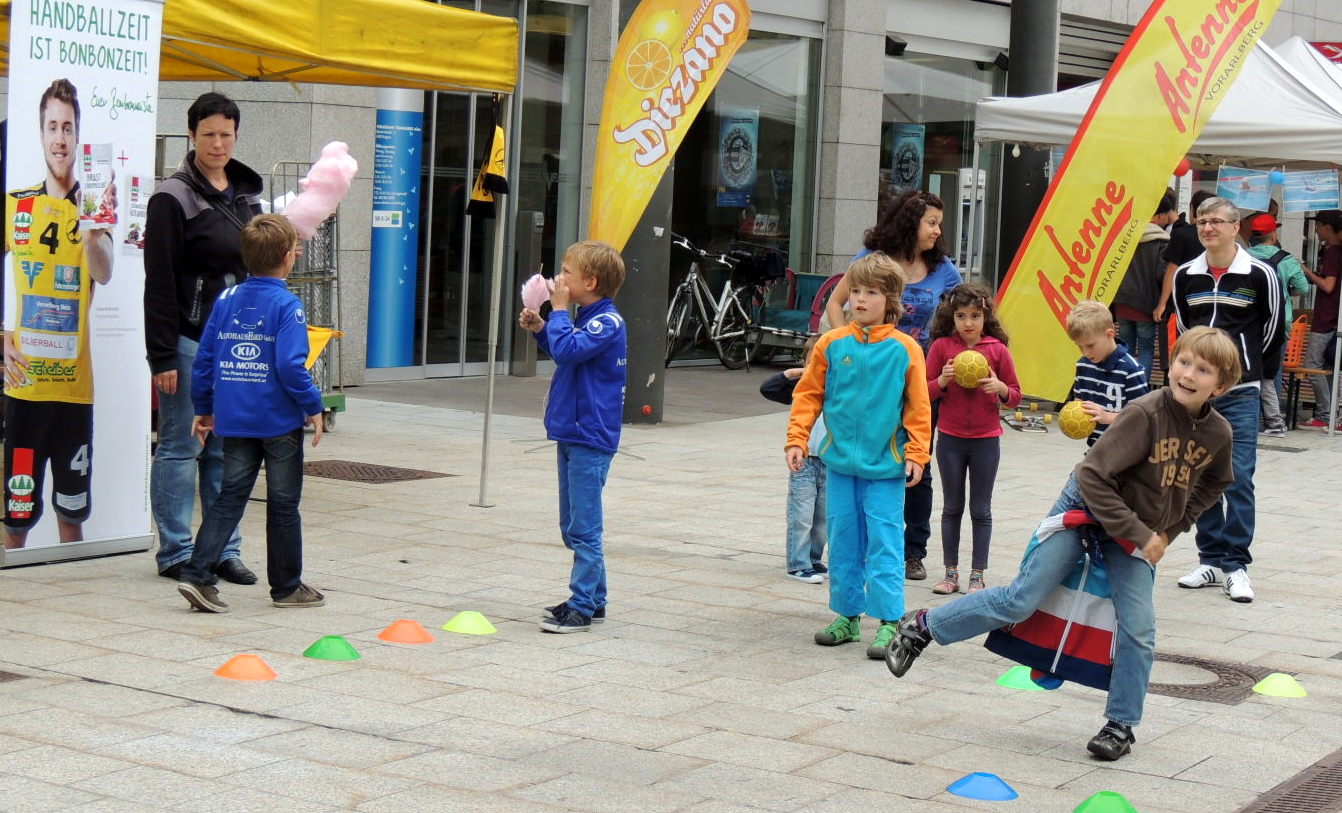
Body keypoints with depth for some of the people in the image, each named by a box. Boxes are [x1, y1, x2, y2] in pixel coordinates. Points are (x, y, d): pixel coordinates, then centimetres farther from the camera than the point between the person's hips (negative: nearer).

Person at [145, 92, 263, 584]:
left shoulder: (247, 194, 13)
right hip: (189, 342, -6)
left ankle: (224, 549, 15)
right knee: (181, 448, -1)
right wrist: (162, 356, -15)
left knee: (229, 450, 8)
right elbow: (159, 284, -10)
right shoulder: (174, 198, -7)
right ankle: (175, 554, 7)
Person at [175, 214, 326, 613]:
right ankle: (287, 587, 18)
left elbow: (204, 358, 8)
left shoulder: (226, 300, 6)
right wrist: (313, 407, -8)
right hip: (279, 421, -5)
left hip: (234, 420, 5)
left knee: (229, 498, 9)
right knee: (283, 505, 8)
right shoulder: (286, 305, -12)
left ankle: (197, 574, -4)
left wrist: (203, 408, 18)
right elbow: (290, 366, -20)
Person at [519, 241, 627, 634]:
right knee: (572, 527, 15)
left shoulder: (607, 321, -15)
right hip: (572, 435, 10)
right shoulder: (587, 318, 14)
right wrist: (540, 328, 13)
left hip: (589, 439, -10)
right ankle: (593, 600, 24)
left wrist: (558, 309, -17)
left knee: (584, 527, -6)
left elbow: (568, 350, -30)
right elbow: (562, 353, 29)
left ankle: (582, 608, -2)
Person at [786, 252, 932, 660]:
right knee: (843, 542, 11)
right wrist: (797, 439, -1)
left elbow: (918, 406, -1)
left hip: (885, 466, -3)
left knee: (885, 543, -3)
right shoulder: (831, 344, 2)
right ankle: (847, 616, 22)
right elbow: (808, 394, 6)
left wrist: (916, 453, -6)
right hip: (840, 461, 3)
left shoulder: (905, 349, -4)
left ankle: (889, 622, 1)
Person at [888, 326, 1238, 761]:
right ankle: (924, 626, 10)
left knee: (1138, 628, -7)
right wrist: (1139, 535, -22)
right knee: (1022, 600, -5)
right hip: (1086, 512, -4)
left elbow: (1210, 486, 14)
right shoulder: (1146, 413, -25)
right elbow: (1093, 474, -25)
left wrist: (1168, 530, 3)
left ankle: (1121, 725, 9)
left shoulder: (1217, 434, -9)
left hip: (1139, 534, 4)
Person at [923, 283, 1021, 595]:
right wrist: (942, 380, -17)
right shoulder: (941, 346, -1)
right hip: (950, 438, 1)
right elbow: (924, 392, 2)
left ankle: (977, 575, 12)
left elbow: (1015, 396, 3)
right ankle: (951, 572, 17)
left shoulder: (997, 349, -2)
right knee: (952, 507, 9)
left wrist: (1000, 388, -17)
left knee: (981, 510, 5)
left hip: (986, 440, -1)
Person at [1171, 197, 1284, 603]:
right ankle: (1211, 560, 16)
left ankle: (1236, 565, 0)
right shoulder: (1185, 276, 5)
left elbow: (1273, 328, 4)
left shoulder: (1260, 275, -7)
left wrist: (1256, 370, 11)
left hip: (1240, 391, -4)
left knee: (1239, 477, -6)